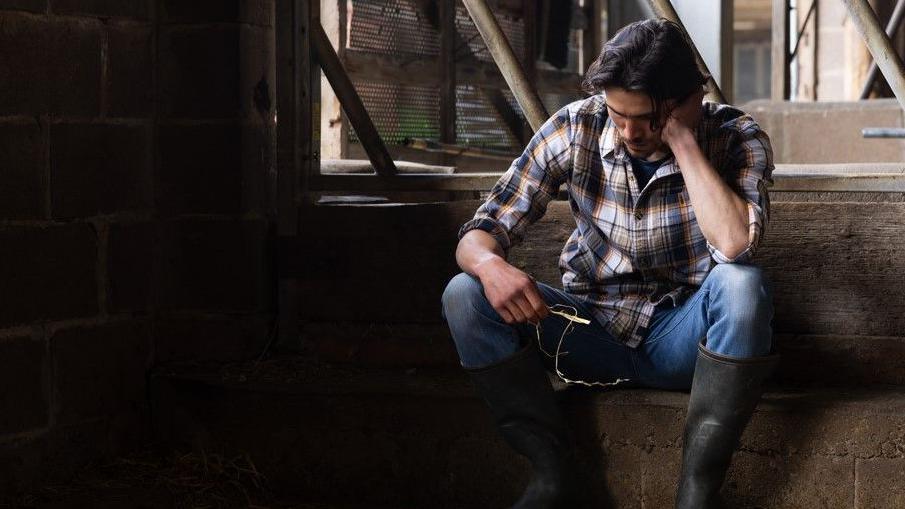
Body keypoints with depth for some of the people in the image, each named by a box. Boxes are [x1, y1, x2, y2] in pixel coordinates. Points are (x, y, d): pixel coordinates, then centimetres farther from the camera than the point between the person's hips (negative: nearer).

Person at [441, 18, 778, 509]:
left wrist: (683, 139, -29)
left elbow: (734, 244, -33)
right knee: (465, 295, -21)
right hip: (592, 332, 2)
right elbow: (483, 229, -8)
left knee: (741, 282, -35)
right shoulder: (575, 128, -9)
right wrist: (488, 263, -32)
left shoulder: (736, 138, -14)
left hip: (681, 339, -2)